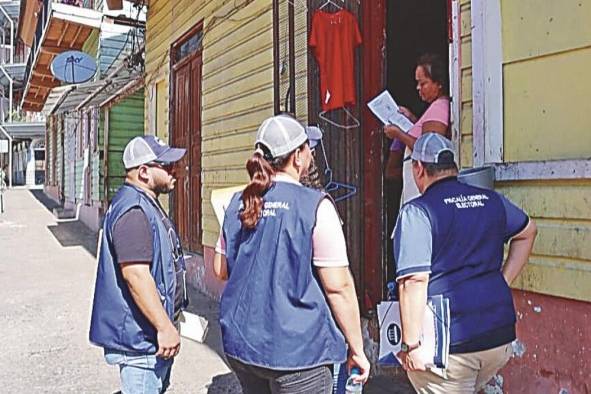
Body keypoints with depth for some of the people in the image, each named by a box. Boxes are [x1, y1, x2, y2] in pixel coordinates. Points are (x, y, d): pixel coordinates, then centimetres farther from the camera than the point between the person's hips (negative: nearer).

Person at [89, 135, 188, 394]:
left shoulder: (145, 203, 14)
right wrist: (165, 327, -25)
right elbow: (136, 275, -29)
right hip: (140, 336, -11)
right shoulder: (133, 210, -22)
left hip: (152, 333, 11)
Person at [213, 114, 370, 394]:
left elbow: (221, 270, 12)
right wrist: (356, 349, -6)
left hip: (241, 343, 6)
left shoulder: (239, 203, 2)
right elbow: (338, 287, -15)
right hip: (297, 350, -6)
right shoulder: (314, 206, -15)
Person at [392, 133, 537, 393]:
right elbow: (527, 231, 27)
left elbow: (414, 281, -20)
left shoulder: (416, 212, -12)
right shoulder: (491, 200, 9)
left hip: (450, 345, -6)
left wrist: (411, 344, -15)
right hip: (501, 335, 7)